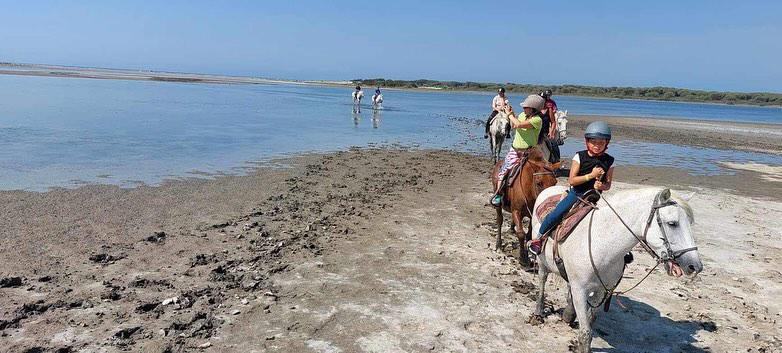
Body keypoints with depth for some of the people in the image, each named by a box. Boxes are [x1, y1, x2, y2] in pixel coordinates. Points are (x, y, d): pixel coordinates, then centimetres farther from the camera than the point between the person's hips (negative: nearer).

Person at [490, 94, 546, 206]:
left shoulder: (537, 119, -14)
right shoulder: (522, 115, 9)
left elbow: (519, 124, -25)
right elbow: (513, 127, 26)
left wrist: (509, 114, -10)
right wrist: (511, 114, 13)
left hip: (528, 152, -5)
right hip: (515, 149, 5)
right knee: (504, 169, -9)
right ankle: (498, 193, -7)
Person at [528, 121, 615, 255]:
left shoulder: (609, 161, 2)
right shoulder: (580, 157, -5)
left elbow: (608, 185, 5)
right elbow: (572, 180, -11)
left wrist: (602, 186, -18)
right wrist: (590, 175, -22)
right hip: (576, 193, -3)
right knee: (556, 214, -18)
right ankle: (539, 237, 2)